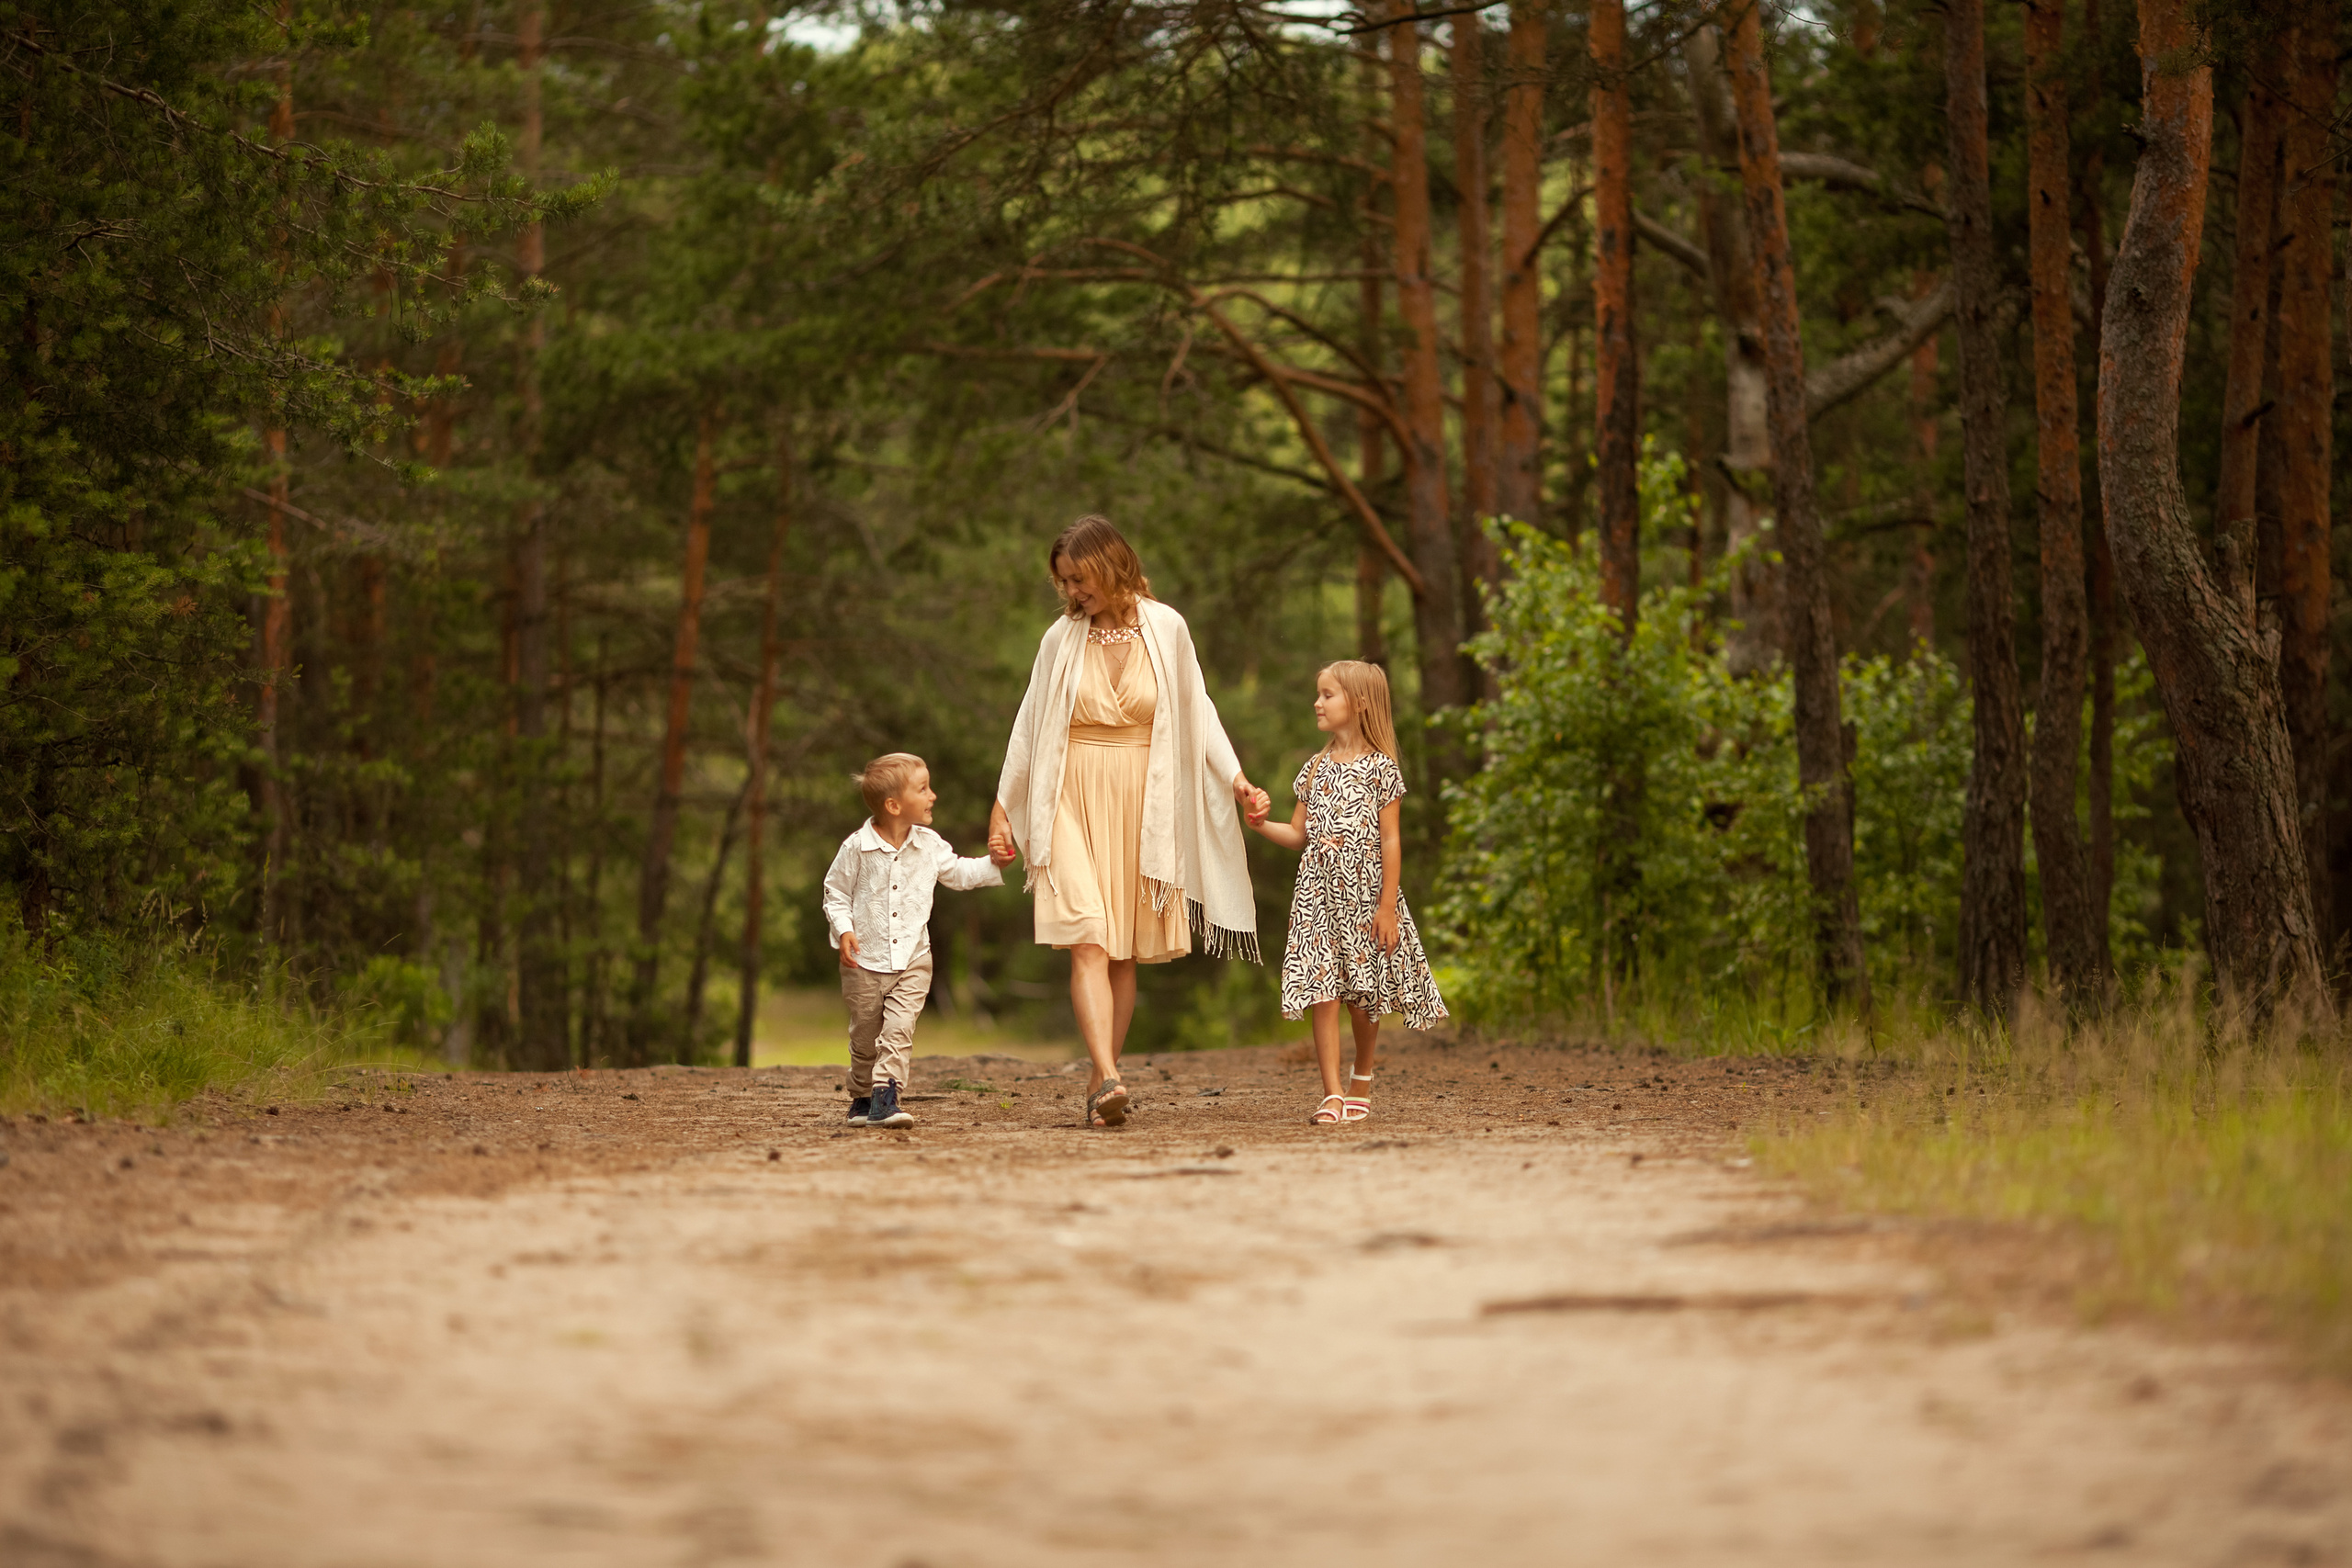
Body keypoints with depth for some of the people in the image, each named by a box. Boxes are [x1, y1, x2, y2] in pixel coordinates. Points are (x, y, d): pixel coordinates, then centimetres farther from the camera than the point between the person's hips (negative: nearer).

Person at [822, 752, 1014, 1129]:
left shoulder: (930, 846, 1)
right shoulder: (857, 848, -10)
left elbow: (959, 873, 17)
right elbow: (836, 893, -1)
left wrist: (993, 865, 2)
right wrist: (843, 930, -15)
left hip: (912, 960, 2)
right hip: (865, 960, -2)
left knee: (899, 1027, -15)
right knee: (865, 1034, 10)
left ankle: (885, 1096, -18)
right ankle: (861, 1098, 28)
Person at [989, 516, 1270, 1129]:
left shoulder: (1166, 629, 0)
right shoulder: (1062, 638, 1)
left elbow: (1197, 712, 9)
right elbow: (1029, 726, 8)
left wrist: (1236, 779, 2)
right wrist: (1003, 808, 8)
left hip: (1139, 804, 1)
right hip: (1074, 802, -1)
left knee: (1124, 951, 4)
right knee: (1088, 941, -16)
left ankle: (1100, 1083, 11)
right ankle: (1109, 1081, -27)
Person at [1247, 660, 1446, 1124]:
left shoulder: (1380, 768, -3)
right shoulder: (1316, 768, 10)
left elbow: (1389, 841, -5)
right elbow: (1299, 835, 13)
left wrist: (1387, 907, -9)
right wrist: (1262, 825, -6)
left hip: (1366, 894, -3)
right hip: (1319, 894, 3)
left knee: (1365, 997, 7)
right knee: (1323, 990, -8)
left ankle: (1361, 1080, 28)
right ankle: (1332, 1095, -11)